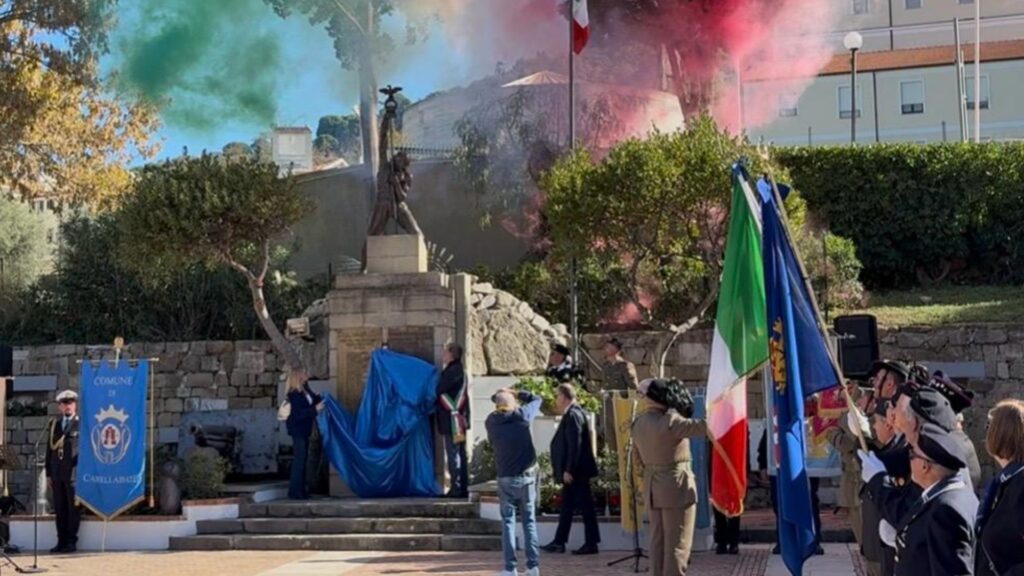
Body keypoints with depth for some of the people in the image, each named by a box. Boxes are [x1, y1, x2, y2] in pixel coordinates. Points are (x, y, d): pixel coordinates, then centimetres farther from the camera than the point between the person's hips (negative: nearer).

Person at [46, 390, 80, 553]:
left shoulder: (82, 423, -1)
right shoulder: (54, 423, 16)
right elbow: (50, 448, 16)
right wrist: (48, 473, 12)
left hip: (74, 472, -5)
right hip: (57, 473, 5)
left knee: (73, 509, -1)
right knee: (59, 509, 7)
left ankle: (71, 542, 5)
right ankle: (61, 541, 14)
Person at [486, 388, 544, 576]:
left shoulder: (491, 422, -1)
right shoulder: (522, 416, -5)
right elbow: (536, 399, 13)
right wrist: (516, 394, 18)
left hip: (505, 478, 0)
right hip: (527, 477, 0)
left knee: (508, 522, 4)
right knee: (529, 521, 6)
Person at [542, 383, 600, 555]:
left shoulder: (573, 415, -16)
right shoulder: (570, 414, 14)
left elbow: (575, 445, -22)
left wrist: (568, 470, -22)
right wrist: (559, 468, 18)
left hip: (576, 471, -10)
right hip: (573, 471, 10)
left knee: (584, 506, -3)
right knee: (567, 506, 11)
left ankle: (591, 544, 2)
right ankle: (559, 542, 15)